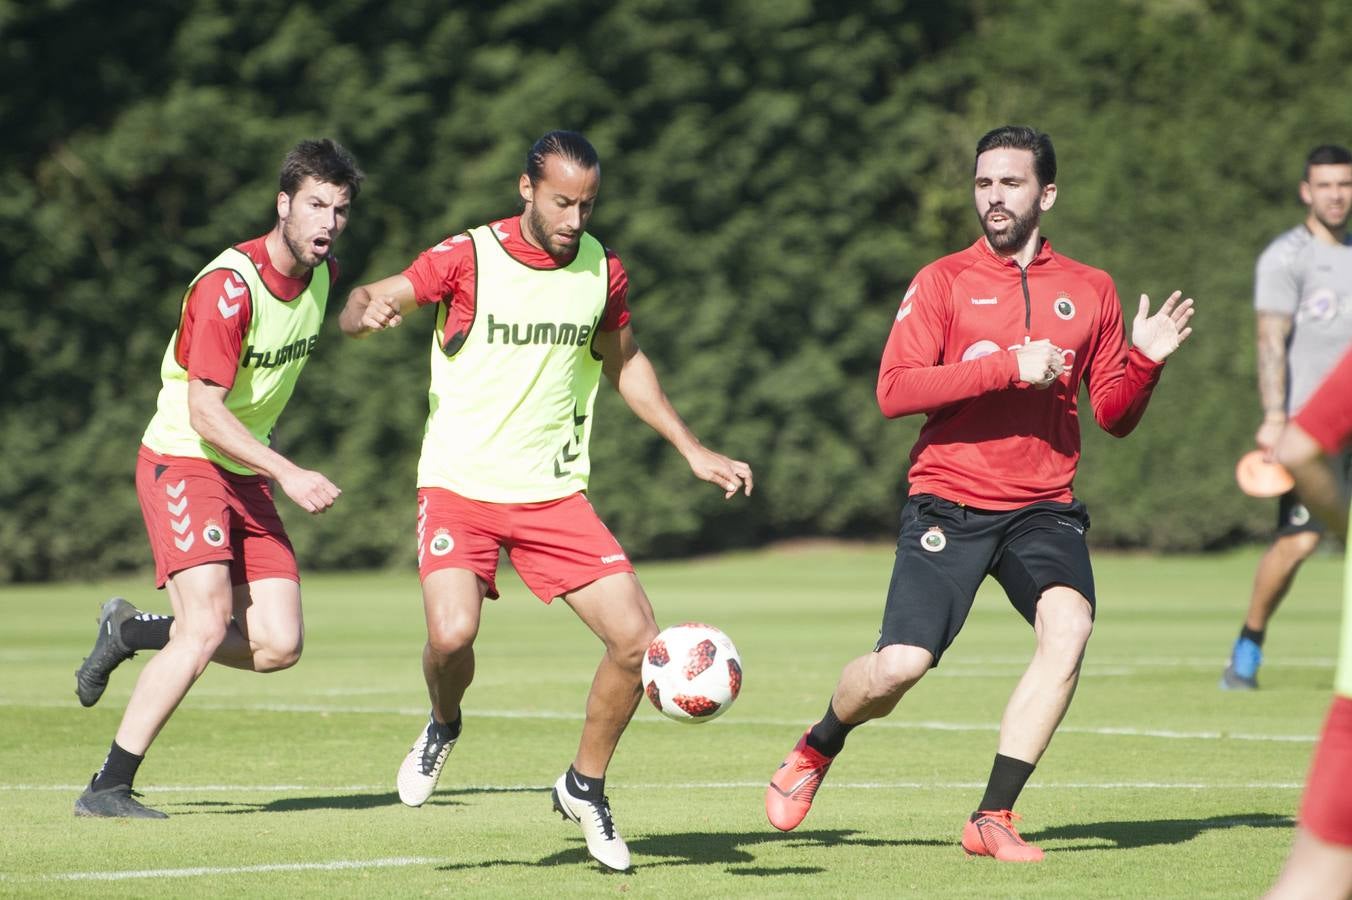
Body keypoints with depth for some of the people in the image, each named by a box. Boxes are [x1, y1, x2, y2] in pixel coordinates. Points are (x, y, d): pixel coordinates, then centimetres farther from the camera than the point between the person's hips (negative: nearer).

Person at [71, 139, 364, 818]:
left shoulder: (322, 276, 3)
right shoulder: (228, 285, -21)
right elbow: (204, 411, -24)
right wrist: (287, 473, -30)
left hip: (247, 475, 7)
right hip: (182, 463, -7)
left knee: (279, 646, -4)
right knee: (208, 625, -23)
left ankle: (132, 632, 21)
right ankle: (107, 789, -17)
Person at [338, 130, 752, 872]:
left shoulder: (602, 270, 3)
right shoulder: (466, 259, -9)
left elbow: (623, 363, 20)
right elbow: (361, 308, -13)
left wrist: (694, 452, 16)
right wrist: (368, 311, -39)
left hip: (554, 495, 4)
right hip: (460, 484, -4)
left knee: (637, 638, -8)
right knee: (452, 632, -26)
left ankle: (584, 786, 16)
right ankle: (443, 726, 10)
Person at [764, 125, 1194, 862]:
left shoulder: (1090, 291, 10)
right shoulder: (943, 281, 2)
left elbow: (1113, 415, 13)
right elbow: (893, 391, -11)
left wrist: (1144, 361, -8)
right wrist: (1008, 367, -17)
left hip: (1043, 508, 2)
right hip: (949, 503, -2)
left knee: (1068, 626, -26)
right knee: (899, 667, -12)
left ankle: (993, 819, -17)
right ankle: (815, 750, 24)